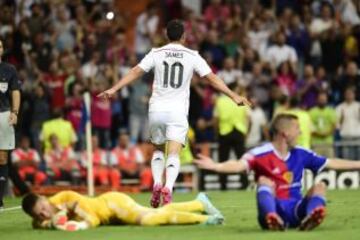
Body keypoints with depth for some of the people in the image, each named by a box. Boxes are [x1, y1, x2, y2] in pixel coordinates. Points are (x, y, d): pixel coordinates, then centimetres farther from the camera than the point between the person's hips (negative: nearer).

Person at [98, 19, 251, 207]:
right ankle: (168, 187, -33)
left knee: (158, 150, 22)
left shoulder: (156, 54, 4)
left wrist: (113, 89, -1)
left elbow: (135, 72, -2)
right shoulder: (192, 56, 3)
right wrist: (233, 96, 2)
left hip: (156, 109, 2)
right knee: (173, 155, -8)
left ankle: (157, 183, 2)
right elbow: (212, 78, 0)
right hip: (178, 112, -2)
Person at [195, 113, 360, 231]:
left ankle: (310, 217, -50)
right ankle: (272, 218, -59)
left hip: (295, 210, 5)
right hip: (272, 210, -4)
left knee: (320, 186, -14)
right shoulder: (261, 154, -8)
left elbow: (332, 163, 22)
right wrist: (215, 166, -46)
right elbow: (240, 165, -26)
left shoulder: (301, 154, 11)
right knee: (264, 180, -26)